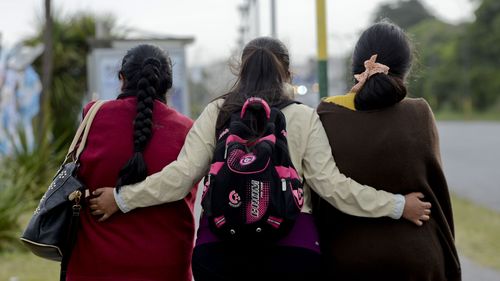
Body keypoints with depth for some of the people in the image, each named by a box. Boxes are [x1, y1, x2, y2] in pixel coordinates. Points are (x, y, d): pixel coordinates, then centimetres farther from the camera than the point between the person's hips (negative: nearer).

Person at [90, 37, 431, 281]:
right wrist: (397, 206, 3)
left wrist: (120, 199, 11)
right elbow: (330, 184, -3)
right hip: (292, 247, -1)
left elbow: (181, 176, 0)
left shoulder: (216, 113, 6)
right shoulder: (304, 117, 2)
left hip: (220, 247, 1)